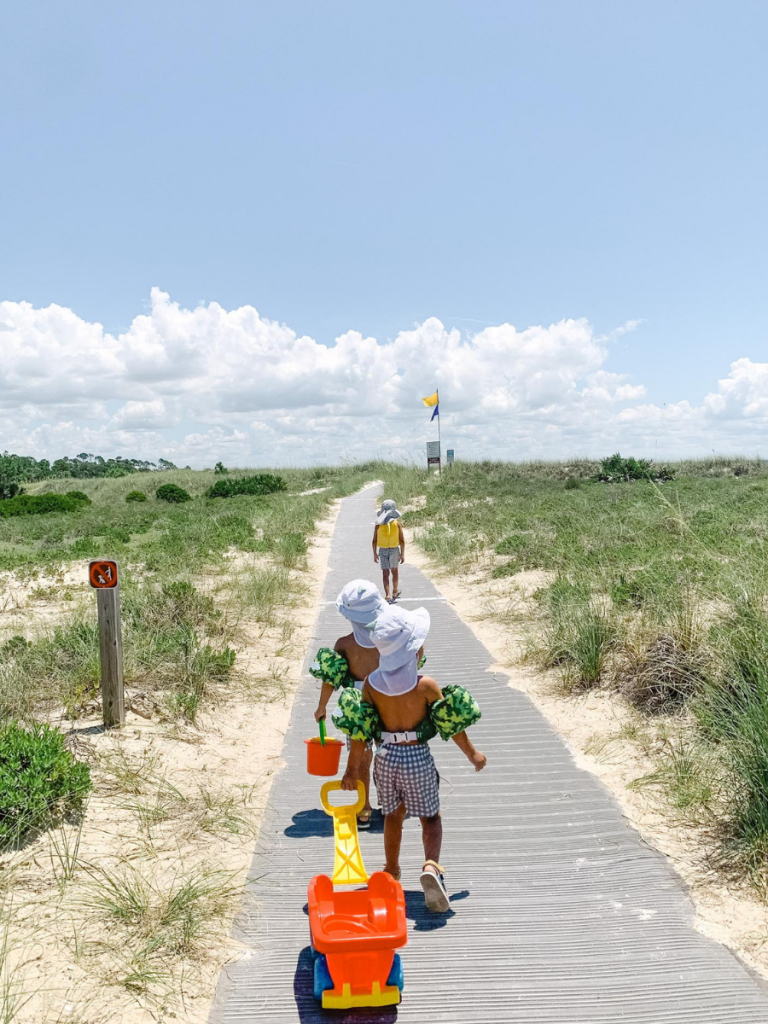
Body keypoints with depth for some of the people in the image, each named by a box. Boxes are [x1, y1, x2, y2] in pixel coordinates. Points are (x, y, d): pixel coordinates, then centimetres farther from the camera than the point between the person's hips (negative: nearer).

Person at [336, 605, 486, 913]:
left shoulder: (371, 683, -10)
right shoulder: (426, 685, -17)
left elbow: (360, 731, -5)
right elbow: (451, 725, -7)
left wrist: (353, 769, 4)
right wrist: (472, 753, 8)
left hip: (386, 757, 3)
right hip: (418, 758, -3)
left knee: (393, 816, 22)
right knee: (430, 817, 13)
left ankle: (391, 872, 37)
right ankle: (431, 865, -10)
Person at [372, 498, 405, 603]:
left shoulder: (397, 523, -5)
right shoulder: (379, 524, -5)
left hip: (394, 550, 0)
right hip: (382, 550, 0)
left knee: (394, 571, 12)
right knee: (385, 573, 4)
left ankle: (395, 591, 21)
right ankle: (388, 595, 5)